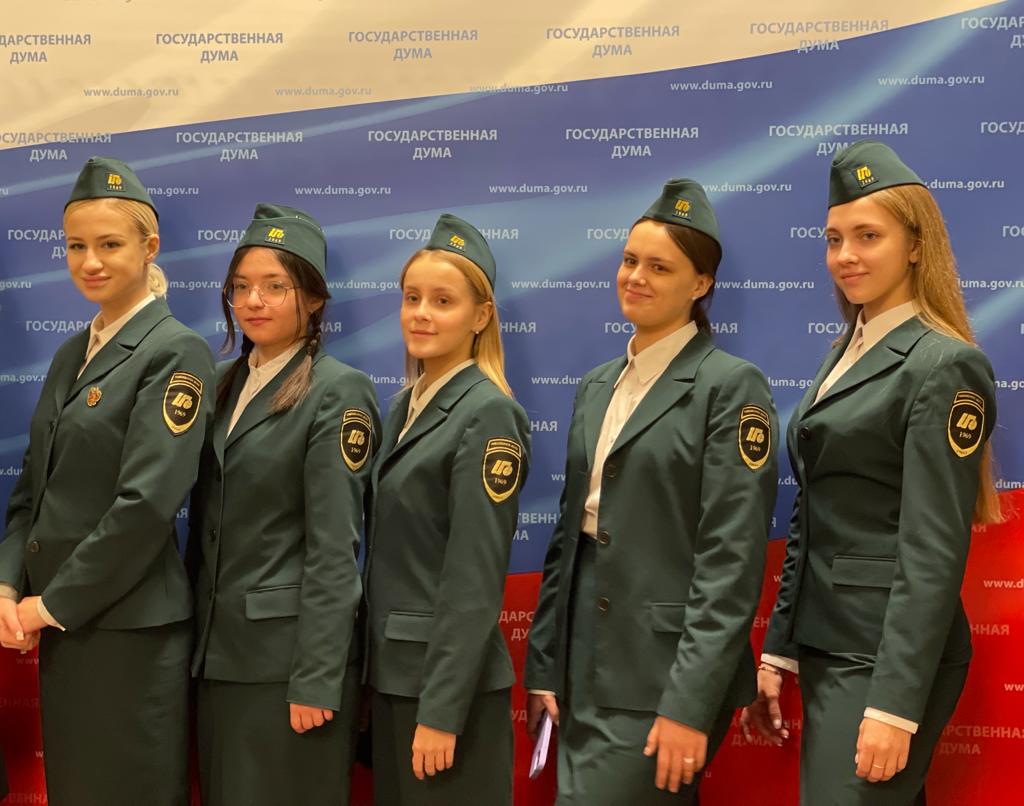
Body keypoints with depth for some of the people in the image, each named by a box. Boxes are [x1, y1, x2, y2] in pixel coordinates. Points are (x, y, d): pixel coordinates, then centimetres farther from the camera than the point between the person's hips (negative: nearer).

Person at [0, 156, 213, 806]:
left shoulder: (176, 352, -12)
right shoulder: (73, 354, 13)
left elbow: (147, 503, -19)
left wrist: (54, 604, -14)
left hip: (130, 628, -7)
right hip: (58, 624, 8)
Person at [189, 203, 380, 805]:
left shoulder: (338, 392, -10)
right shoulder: (226, 384, 11)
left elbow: (333, 549, -15)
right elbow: (207, 525, 14)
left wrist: (315, 681, -18)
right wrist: (193, 637, 11)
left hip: (288, 654, -7)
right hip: (219, 650, 7)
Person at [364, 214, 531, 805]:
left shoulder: (487, 414, -14)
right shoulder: (405, 407, 10)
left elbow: (475, 579, -18)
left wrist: (441, 711, -19)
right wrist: (377, 666, 12)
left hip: (450, 677, -8)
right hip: (392, 670, 8)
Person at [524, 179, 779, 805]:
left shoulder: (731, 385, -8)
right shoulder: (597, 386, 13)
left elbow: (732, 560, -14)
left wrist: (689, 705, -18)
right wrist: (544, 666, 11)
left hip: (663, 674, -7)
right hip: (586, 669, 7)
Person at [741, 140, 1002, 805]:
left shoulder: (943, 366, -12)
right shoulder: (846, 357, 13)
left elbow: (934, 549, -17)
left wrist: (896, 704, -20)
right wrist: (778, 652, 12)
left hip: (890, 654, -8)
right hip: (826, 647, 8)